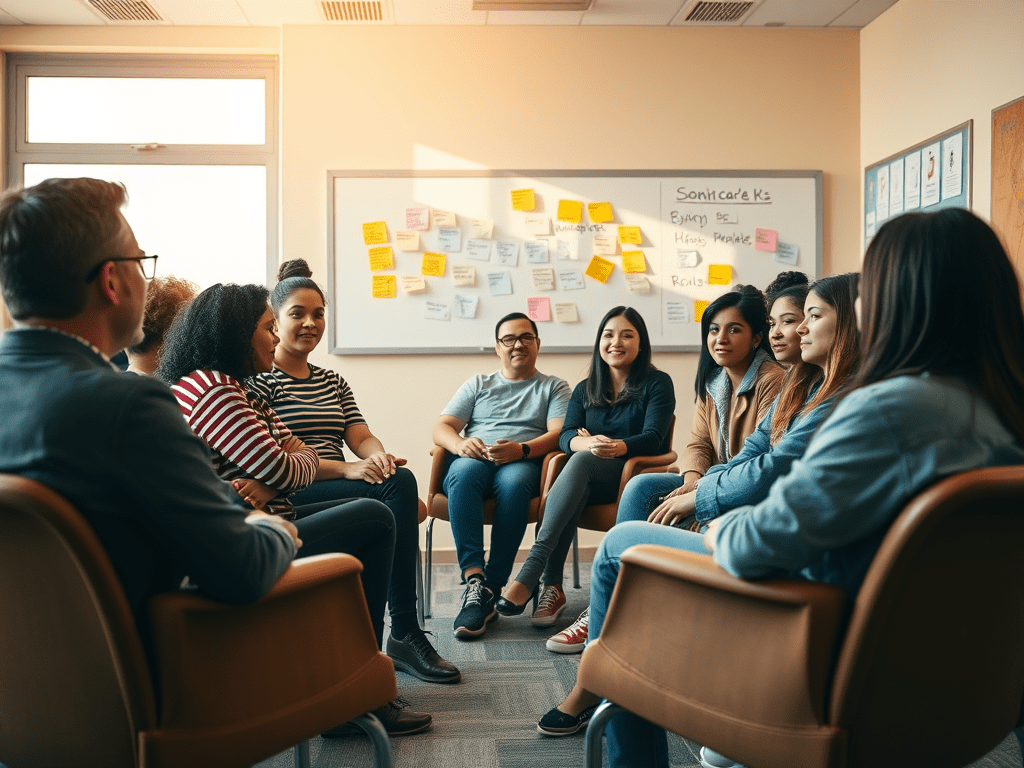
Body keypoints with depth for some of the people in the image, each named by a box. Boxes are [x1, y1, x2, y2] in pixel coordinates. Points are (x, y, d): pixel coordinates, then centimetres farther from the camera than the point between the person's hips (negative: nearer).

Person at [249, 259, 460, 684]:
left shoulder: (332, 382, 26)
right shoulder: (259, 379, 3)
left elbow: (362, 437, 12)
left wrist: (378, 456, -13)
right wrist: (346, 468, -20)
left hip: (340, 491, 6)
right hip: (288, 499, -6)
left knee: (399, 480, -29)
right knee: (397, 485, -30)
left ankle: (404, 634, -29)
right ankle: (405, 634, -26)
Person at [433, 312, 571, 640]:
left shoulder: (554, 387, 21)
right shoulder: (478, 384, 27)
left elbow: (559, 434, 2)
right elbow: (441, 427, 15)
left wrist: (521, 449, -18)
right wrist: (459, 443, -10)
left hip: (524, 463, -1)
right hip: (474, 459, 2)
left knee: (514, 481, -39)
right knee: (464, 471, -36)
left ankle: (492, 588, -38)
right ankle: (474, 579, -45)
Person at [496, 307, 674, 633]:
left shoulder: (657, 384, 5)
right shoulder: (585, 390, 18)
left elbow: (653, 438, -8)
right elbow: (566, 435, 2)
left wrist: (618, 447, -30)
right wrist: (586, 442, -24)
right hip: (589, 481, 4)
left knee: (581, 462, -34)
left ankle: (528, 574, -45)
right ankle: (552, 585, -37)